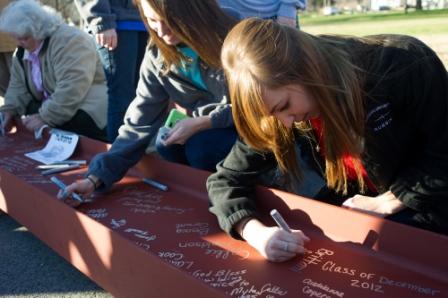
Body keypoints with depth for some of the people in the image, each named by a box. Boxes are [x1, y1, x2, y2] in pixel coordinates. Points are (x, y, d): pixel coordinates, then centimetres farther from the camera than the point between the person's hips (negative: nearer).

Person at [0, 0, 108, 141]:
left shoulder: (69, 40, -21)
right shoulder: (23, 52, 8)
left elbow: (71, 89, -31)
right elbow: (18, 86, 16)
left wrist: (45, 118, -31)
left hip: (85, 111, -9)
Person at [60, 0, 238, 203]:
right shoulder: (157, 57, -13)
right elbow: (140, 122, -14)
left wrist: (200, 123, -29)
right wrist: (96, 177, -23)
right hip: (207, 127, 4)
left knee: (201, 147, -27)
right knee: (167, 146, -19)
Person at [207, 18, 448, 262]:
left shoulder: (405, 67, -30)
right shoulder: (278, 111, -17)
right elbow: (227, 179, -15)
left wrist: (386, 202, -20)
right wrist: (256, 231, -34)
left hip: (427, 201, -3)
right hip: (355, 201, 4)